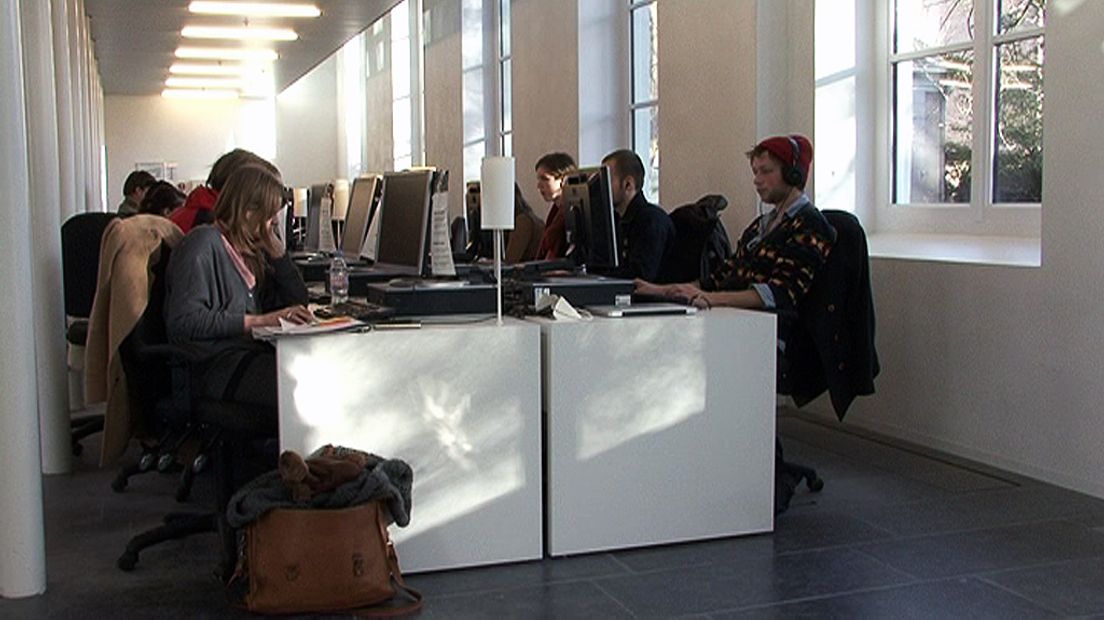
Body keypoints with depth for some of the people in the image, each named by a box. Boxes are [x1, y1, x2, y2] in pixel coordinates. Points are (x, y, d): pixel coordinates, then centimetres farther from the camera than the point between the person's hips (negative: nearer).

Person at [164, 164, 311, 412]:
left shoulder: (249, 248, 22)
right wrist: (259, 321, -17)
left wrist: (273, 245, 14)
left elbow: (298, 299, 24)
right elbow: (183, 322, -15)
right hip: (216, 365, -8)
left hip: (254, 352, 8)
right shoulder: (204, 244, -4)